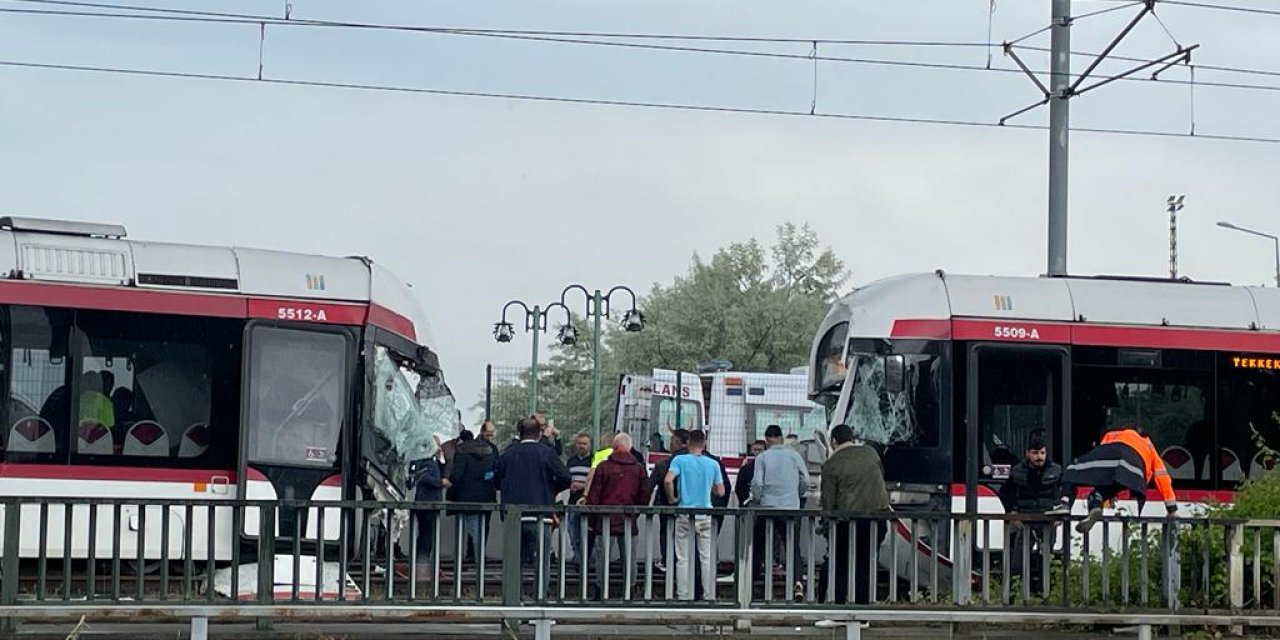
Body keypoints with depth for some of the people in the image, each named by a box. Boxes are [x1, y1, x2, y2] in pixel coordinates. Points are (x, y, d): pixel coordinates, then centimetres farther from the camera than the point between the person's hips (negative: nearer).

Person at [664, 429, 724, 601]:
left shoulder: (680, 460, -5)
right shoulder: (713, 464, 1)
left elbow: (668, 480, -20)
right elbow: (721, 491, 5)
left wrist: (672, 498, -3)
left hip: (684, 513, -1)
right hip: (705, 515, 1)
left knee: (683, 559, 5)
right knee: (707, 558, 7)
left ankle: (684, 596, 5)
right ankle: (709, 596, 8)